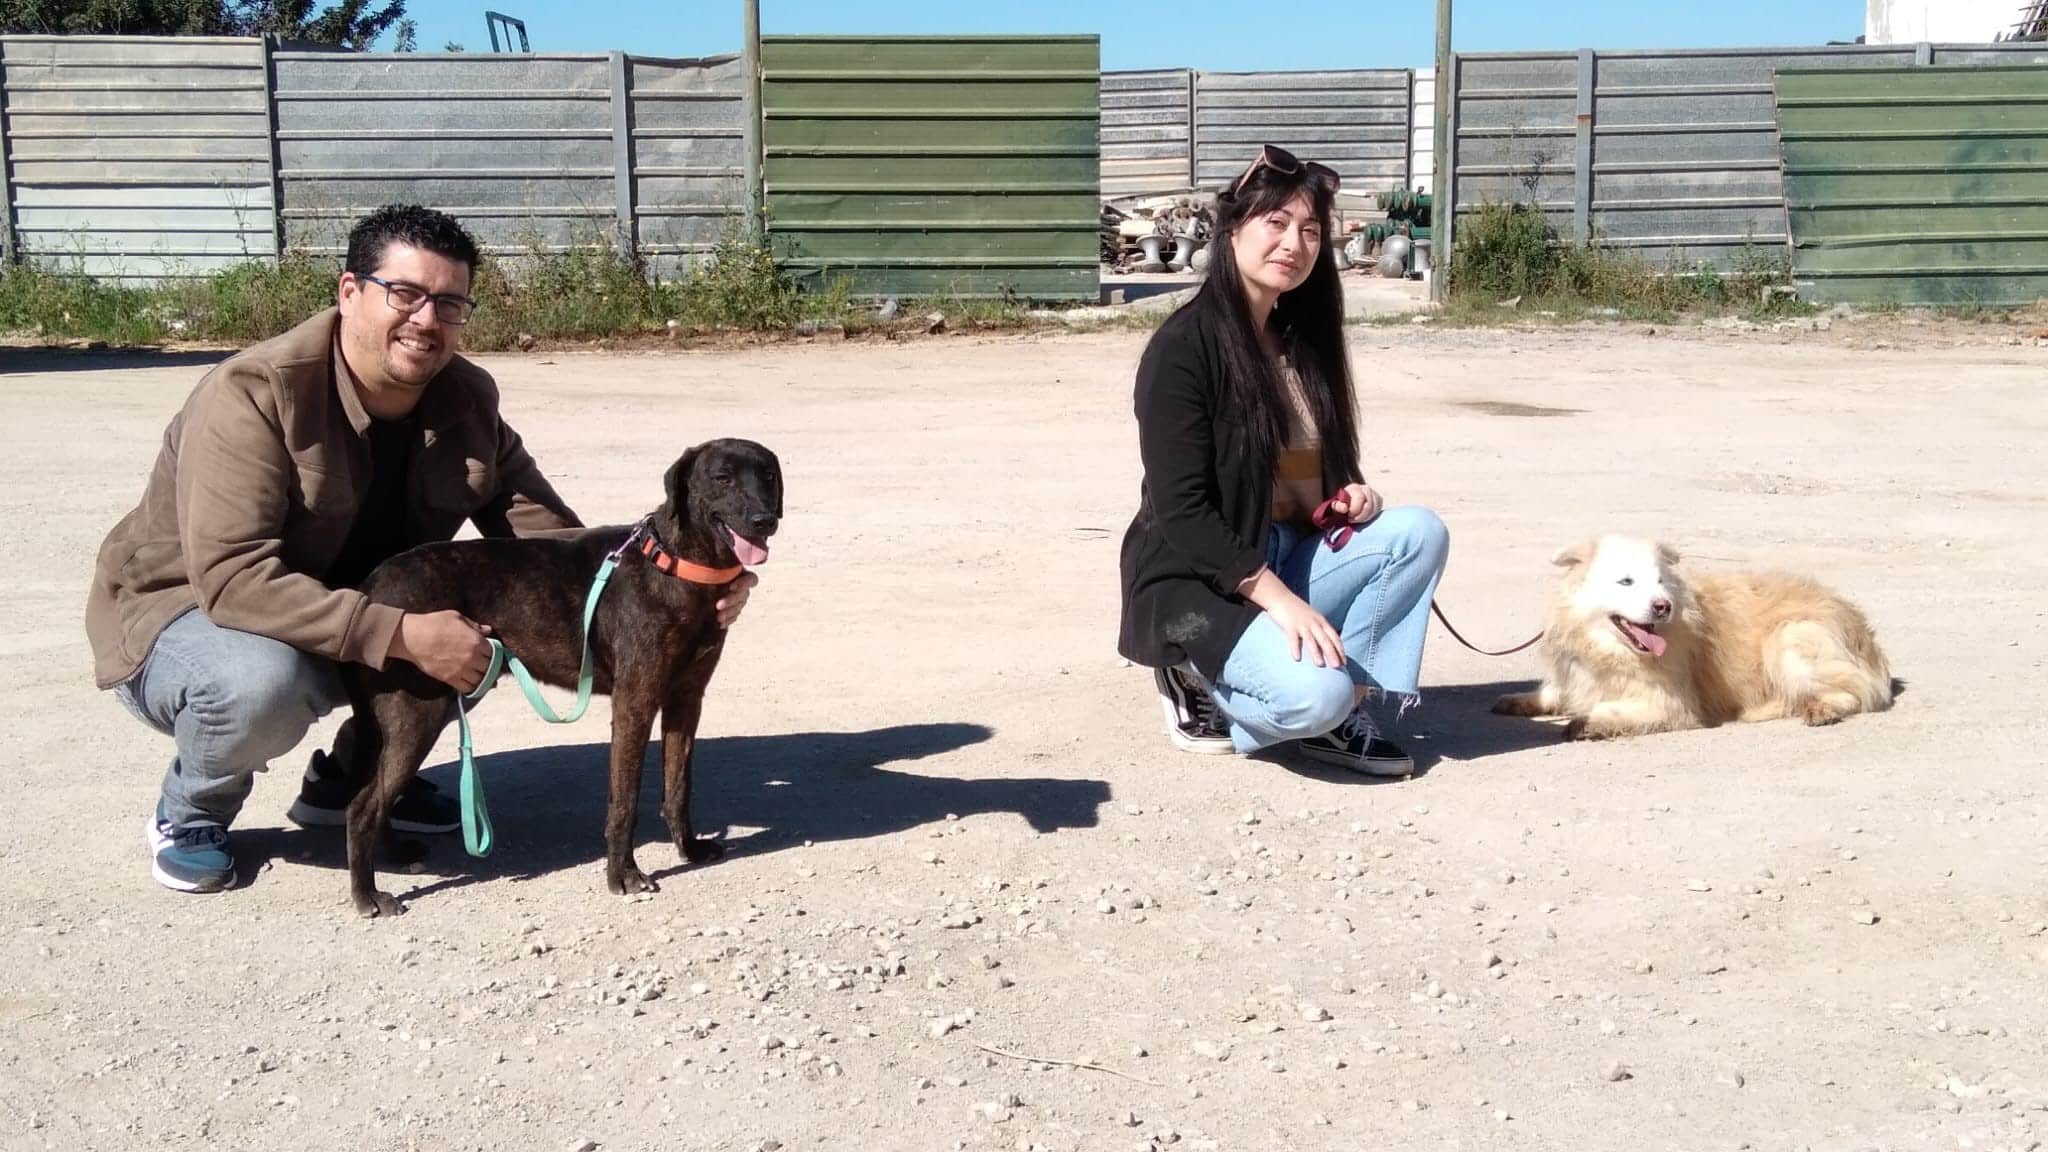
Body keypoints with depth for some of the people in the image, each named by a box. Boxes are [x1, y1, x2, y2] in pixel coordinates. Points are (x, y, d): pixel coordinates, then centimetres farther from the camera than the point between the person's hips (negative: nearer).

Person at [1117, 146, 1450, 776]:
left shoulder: (1303, 340, 9)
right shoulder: (1183, 346, -15)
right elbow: (1179, 510, -20)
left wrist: (1352, 500, -5)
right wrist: (1279, 598, -25)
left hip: (1291, 561, 8)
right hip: (1199, 586, -8)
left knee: (1420, 532, -15)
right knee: (1315, 694, -31)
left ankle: (1350, 712, -10)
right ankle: (1200, 682, 0)